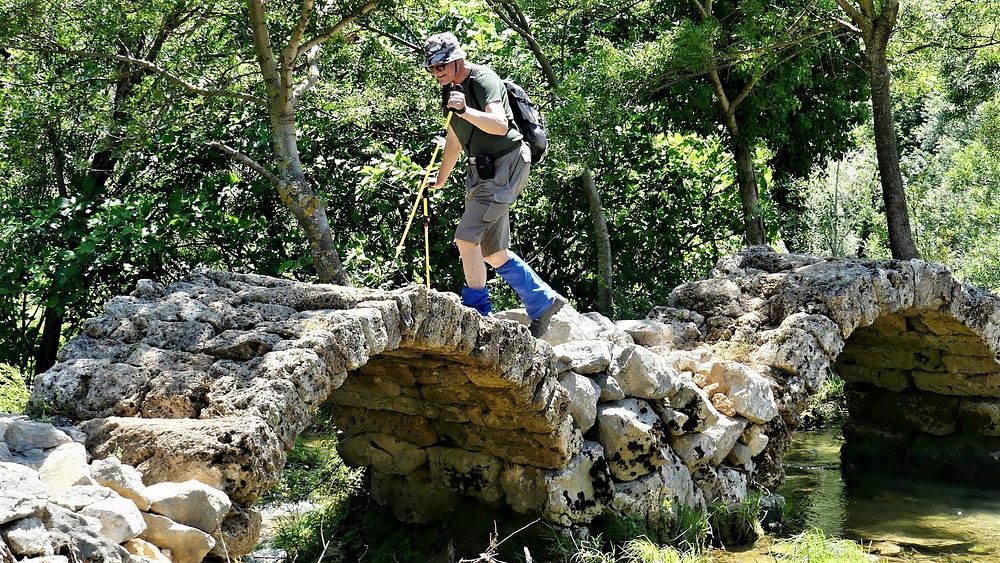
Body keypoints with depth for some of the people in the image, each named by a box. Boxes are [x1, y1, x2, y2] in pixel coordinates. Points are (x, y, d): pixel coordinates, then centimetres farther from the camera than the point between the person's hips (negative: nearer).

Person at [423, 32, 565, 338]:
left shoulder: (484, 80, -14)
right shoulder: (450, 90, 13)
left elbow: (500, 125, -30)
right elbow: (454, 141, 26)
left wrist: (465, 111, -44)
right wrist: (439, 181, 32)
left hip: (506, 165, -10)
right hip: (481, 169, 10)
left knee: (466, 238, -19)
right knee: (493, 253, 12)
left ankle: (477, 313, -11)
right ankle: (543, 302, 25)